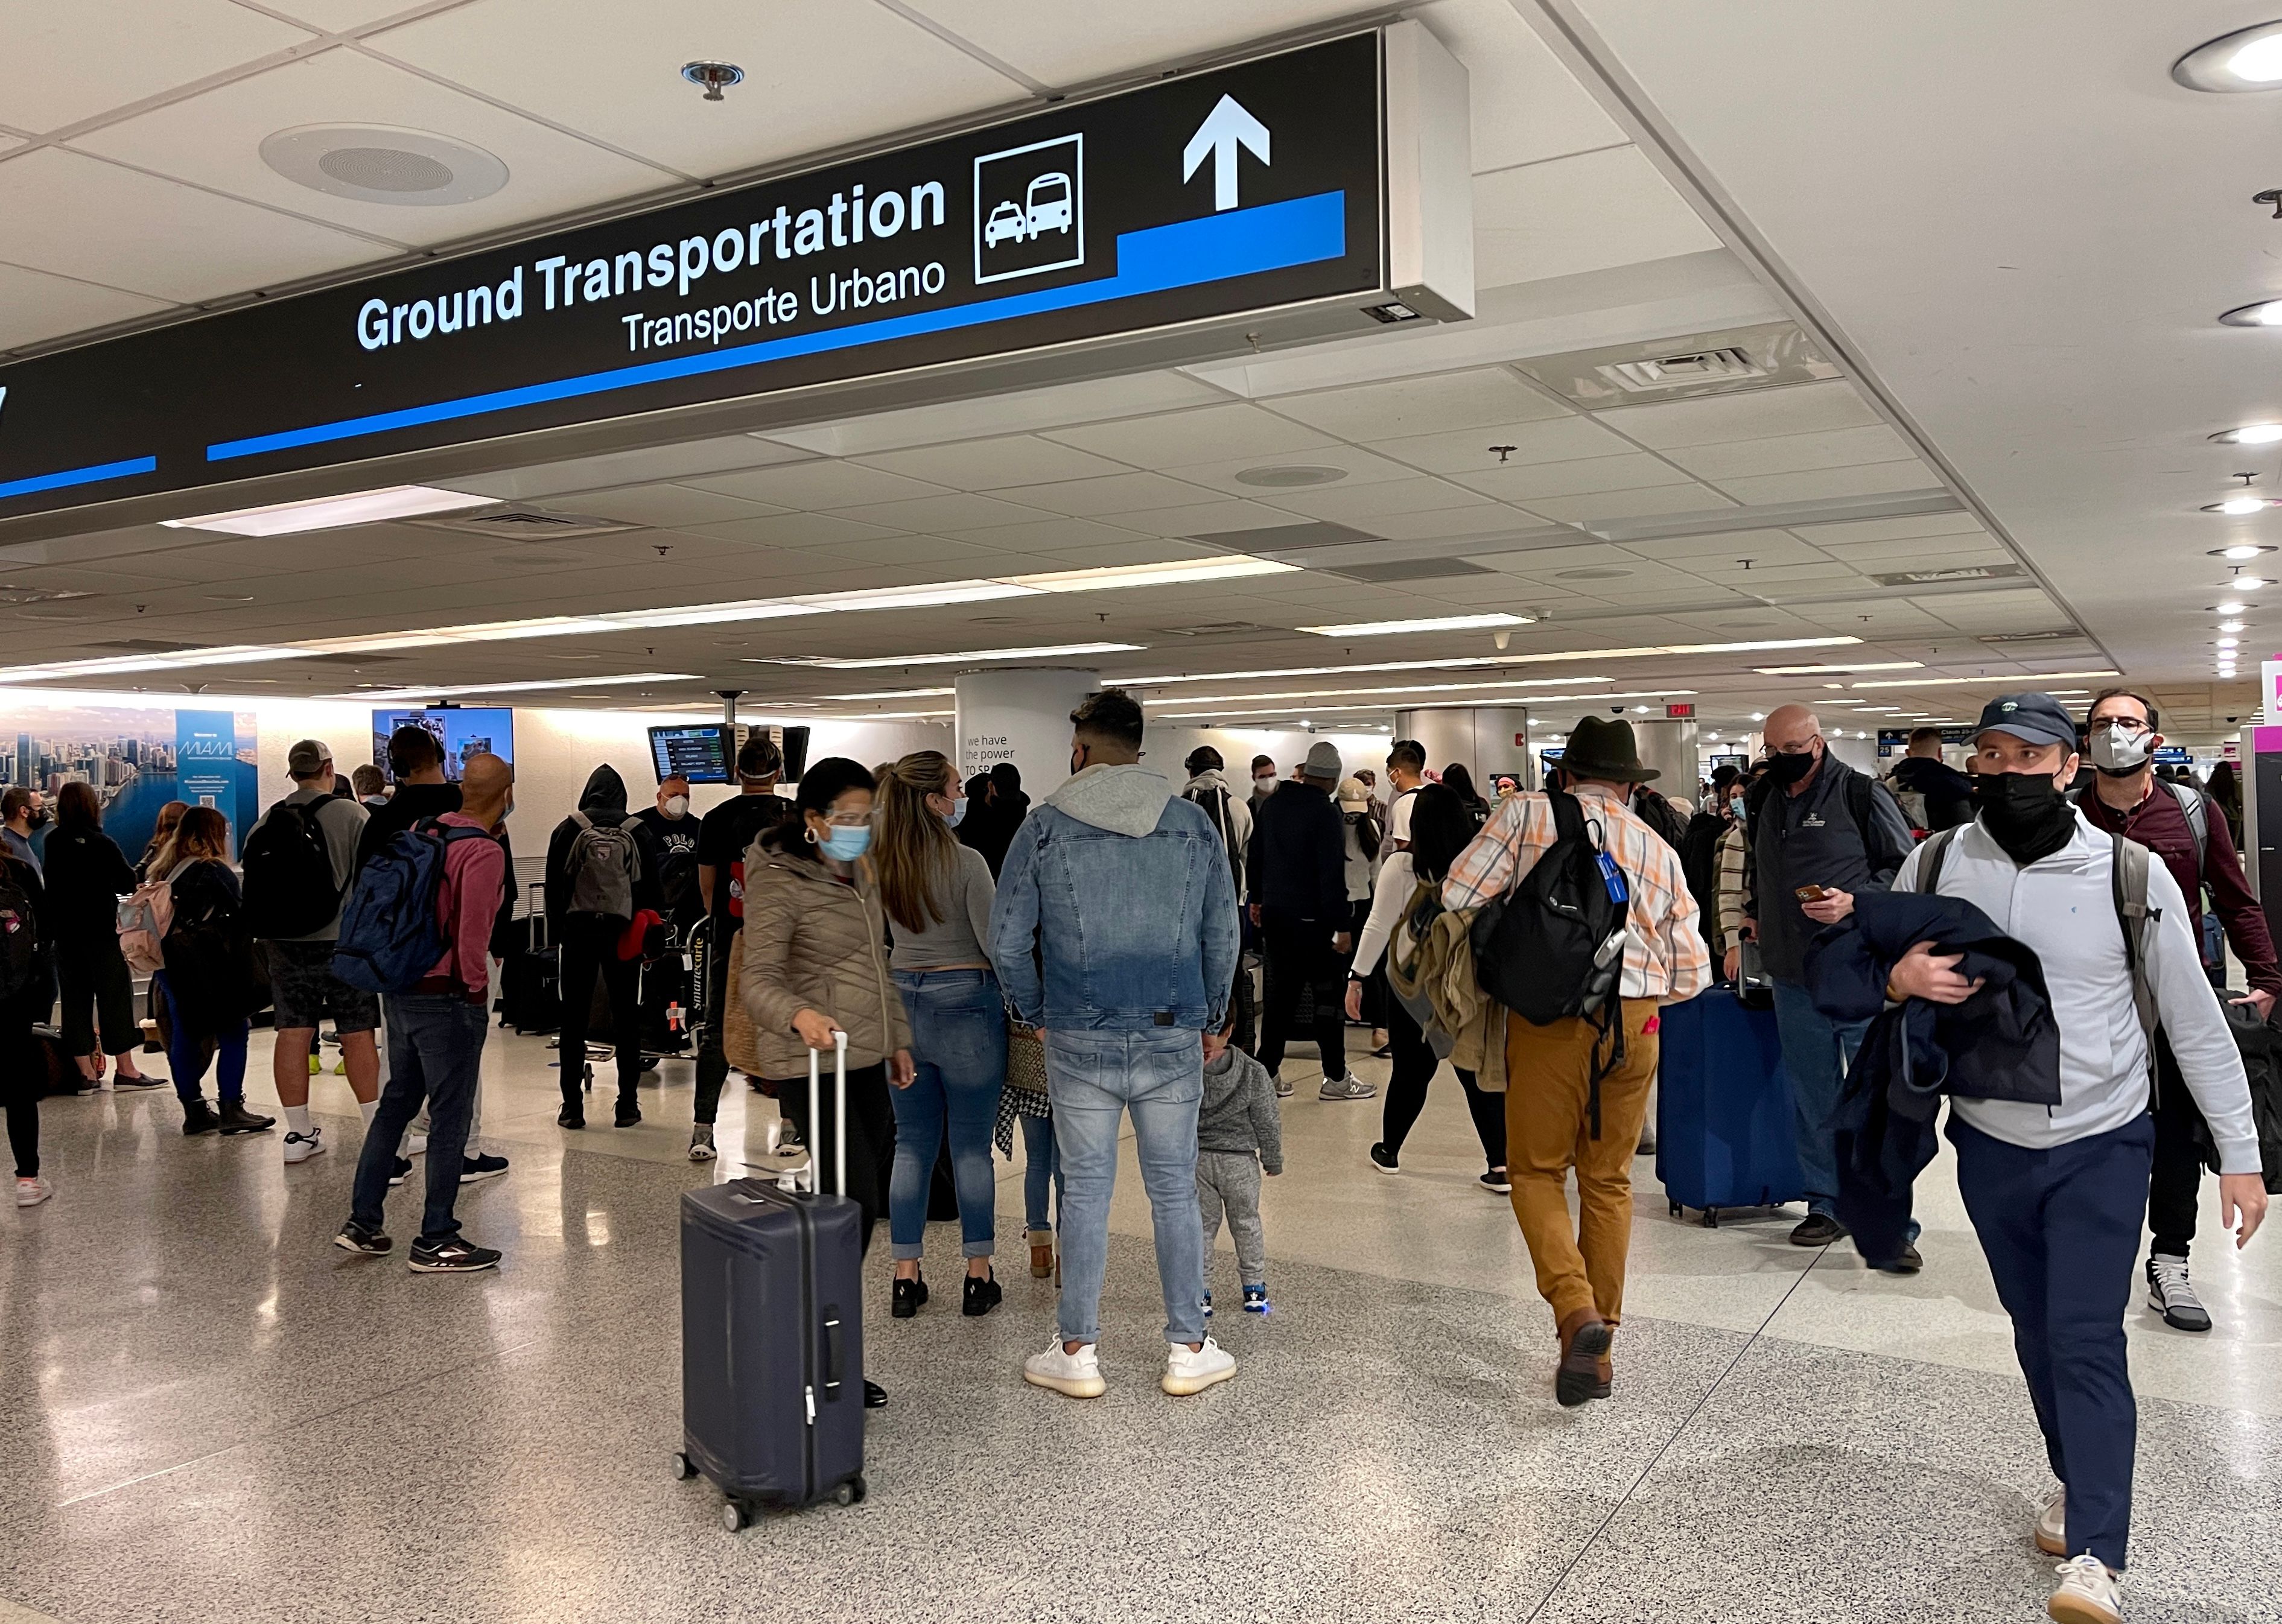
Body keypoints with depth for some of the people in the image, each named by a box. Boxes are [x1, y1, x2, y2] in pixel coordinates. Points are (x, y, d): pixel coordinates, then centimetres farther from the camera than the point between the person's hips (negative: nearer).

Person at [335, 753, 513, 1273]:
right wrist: (477, 987, -10)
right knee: (450, 1118, 1)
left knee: (395, 1102, 19)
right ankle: (436, 1242, 8)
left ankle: (362, 1223, 25)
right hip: (449, 998, -8)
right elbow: (473, 933, -21)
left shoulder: (426, 834, 6)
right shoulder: (485, 853, -18)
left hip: (402, 990, 8)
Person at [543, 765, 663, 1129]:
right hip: (623, 933, 0)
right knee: (626, 1017, 7)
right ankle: (628, 1104, 7)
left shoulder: (567, 831, 2)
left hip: (578, 930, 0)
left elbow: (554, 887, 1)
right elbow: (652, 891, 4)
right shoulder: (638, 834, 2)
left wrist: (557, 931, 7)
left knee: (573, 1019, 5)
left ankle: (572, 1106, 5)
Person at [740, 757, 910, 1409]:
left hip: (865, 1061, 9)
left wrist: (897, 1037, 23)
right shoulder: (779, 883, -12)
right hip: (810, 1063, -8)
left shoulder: (862, 873, 14)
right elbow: (758, 980, -21)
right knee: (855, 1201, -14)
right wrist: (798, 1015, -40)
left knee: (867, 1201, 8)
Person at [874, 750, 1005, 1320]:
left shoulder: (881, 863, 2)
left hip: (901, 1000, 5)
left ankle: (905, 1277, 16)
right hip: (965, 1004, -5)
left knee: (911, 1144, 12)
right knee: (971, 1146, 5)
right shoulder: (965, 862, -15)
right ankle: (979, 1278, 11)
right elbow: (995, 943, -16)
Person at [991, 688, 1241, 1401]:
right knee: (1175, 1192, 9)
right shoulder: (1193, 824, 3)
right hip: (1174, 1040, 1)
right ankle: (1189, 1349, 18)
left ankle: (1078, 1351, 16)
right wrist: (1212, 1019, 18)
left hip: (1079, 1041, -1)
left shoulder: (1046, 826, -2)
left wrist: (1035, 1014, 12)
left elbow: (1007, 939, -1)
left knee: (1085, 1193, 7)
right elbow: (1223, 935, 7)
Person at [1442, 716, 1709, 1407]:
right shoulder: (1658, 848, 11)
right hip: (1635, 1024, 3)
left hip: (1550, 1017, -3)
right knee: (1608, 1182, 14)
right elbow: (1691, 972, 10)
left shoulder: (1526, 815, 1)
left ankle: (1575, 1307, -13)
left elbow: (1457, 895, -5)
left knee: (1537, 1171, 10)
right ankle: (1596, 1351, 19)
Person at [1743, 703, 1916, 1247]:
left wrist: (1855, 902, -18)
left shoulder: (1862, 795, -7)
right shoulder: (1764, 803, 10)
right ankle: (1826, 1206, 23)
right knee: (1812, 1103, 12)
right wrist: (1759, 917, 16)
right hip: (1794, 979, 5)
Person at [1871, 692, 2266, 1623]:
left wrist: (2240, 1153, -3)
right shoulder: (1936, 867, -6)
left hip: (2102, 1148, -3)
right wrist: (1900, 975, -20)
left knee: (2087, 1342, -8)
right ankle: (2078, 1480, 37)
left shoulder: (2132, 874, -11)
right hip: (1991, 1145, 3)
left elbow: (2195, 1021, -4)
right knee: (2037, 1331, 16)